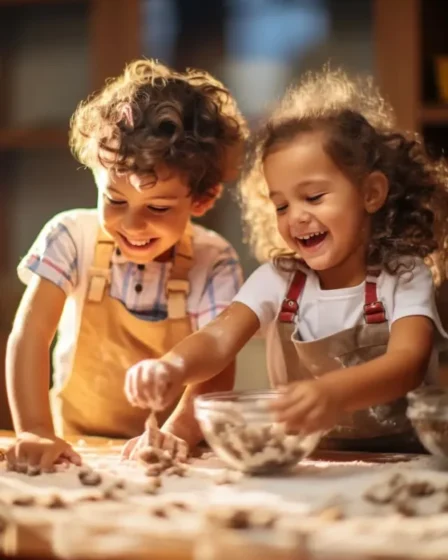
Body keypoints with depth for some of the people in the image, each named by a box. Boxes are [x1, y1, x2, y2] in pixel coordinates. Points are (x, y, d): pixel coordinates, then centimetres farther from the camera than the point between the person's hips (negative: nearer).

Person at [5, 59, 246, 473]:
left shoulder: (214, 263, -8)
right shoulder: (71, 237, -8)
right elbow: (30, 335, -15)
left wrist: (176, 432, -36)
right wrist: (35, 433, -30)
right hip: (78, 450, 1)